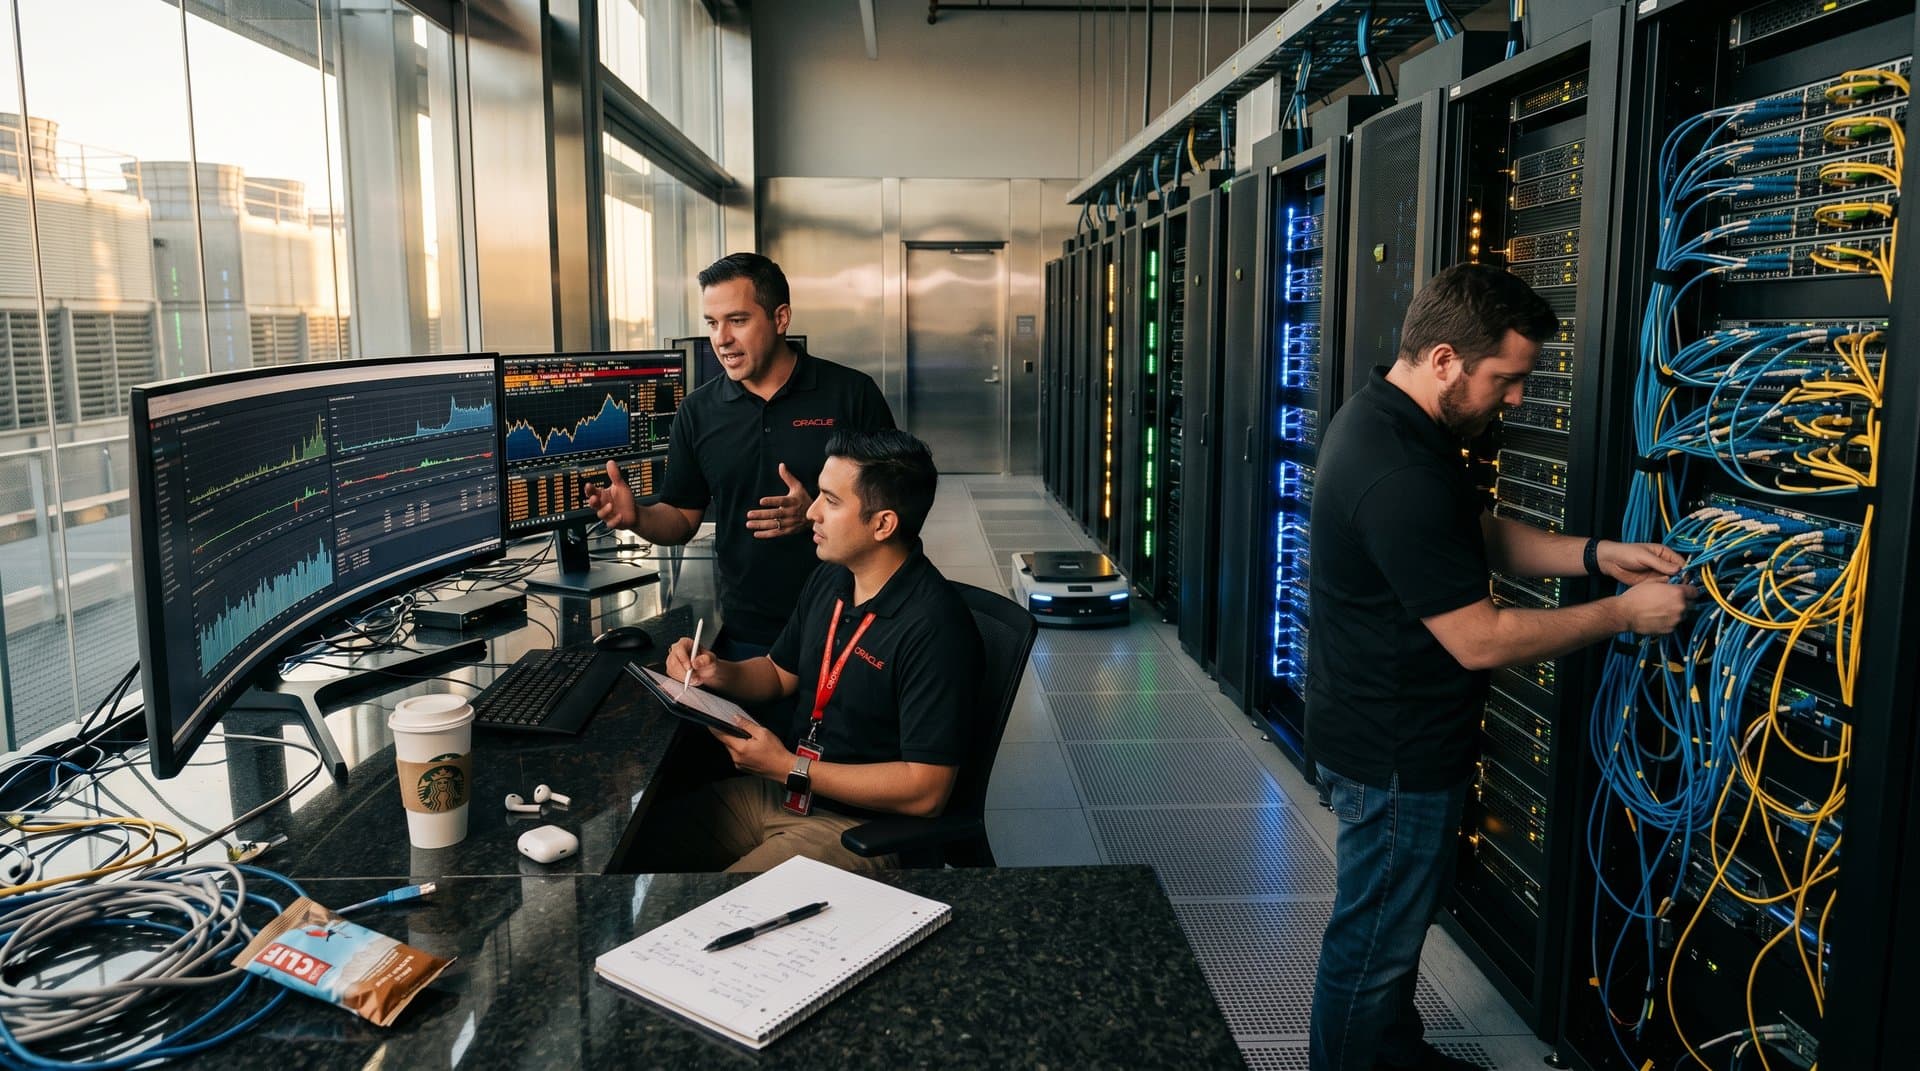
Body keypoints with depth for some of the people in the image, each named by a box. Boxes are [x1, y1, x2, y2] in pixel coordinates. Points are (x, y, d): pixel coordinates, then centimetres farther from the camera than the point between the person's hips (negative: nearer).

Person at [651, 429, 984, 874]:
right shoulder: (831, 578, 5)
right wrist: (717, 672, -2)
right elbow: (780, 673, 21)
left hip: (861, 824, -8)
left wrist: (788, 768, -21)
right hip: (779, 787, 8)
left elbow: (925, 790, -25)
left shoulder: (935, 628, -24)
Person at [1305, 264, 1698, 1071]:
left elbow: (1486, 535, 13)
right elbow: (1481, 640, -25)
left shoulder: (1388, 421, 3)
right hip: (1394, 756, -11)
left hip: (1389, 731, 11)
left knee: (1396, 916, 26)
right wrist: (1623, 614, -15)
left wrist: (1596, 554, -1)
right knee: (1374, 942, 8)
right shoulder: (1398, 475, -31)